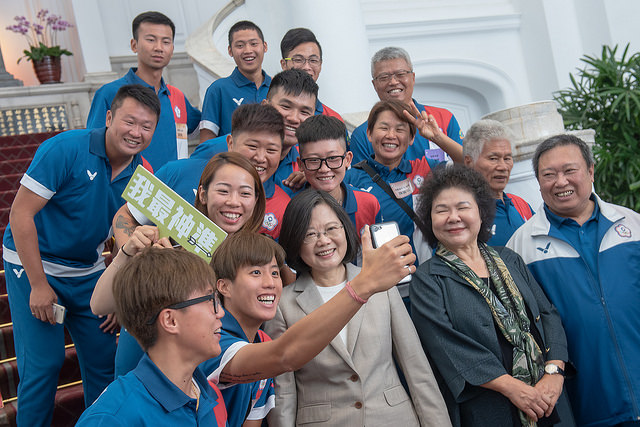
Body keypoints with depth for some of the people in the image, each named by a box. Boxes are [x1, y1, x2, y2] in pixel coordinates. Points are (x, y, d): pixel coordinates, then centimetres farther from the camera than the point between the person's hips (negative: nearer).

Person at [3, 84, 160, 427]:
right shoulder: (64, 150, -21)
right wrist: (38, 285, -20)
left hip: (88, 272, 5)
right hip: (32, 265, -5)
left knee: (104, 358, 7)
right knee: (43, 363, -5)